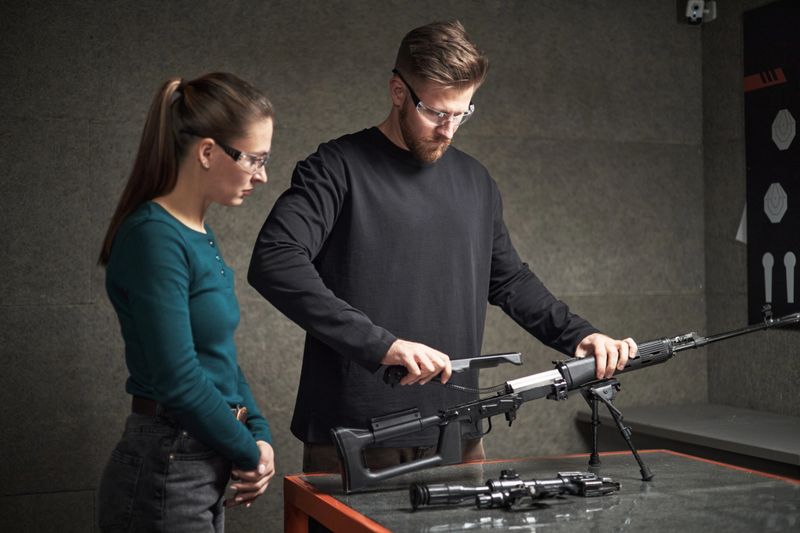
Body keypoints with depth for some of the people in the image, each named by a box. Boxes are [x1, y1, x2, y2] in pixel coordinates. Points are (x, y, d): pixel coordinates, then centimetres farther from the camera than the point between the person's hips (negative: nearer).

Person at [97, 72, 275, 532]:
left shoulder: (201, 236, 9)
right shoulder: (155, 237, -19)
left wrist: (260, 436, 2)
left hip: (206, 470, 9)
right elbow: (178, 380, -23)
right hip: (165, 477, -9)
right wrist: (250, 454, -10)